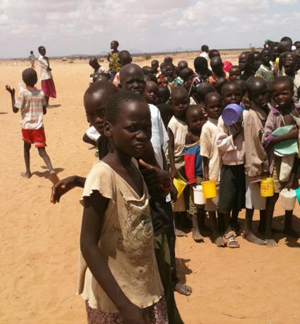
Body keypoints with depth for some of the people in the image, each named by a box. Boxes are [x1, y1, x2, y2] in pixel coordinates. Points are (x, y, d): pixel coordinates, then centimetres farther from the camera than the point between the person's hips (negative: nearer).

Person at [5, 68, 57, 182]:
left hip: (26, 126, -1)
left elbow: (15, 110, -7)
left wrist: (12, 94, 0)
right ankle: (51, 170, -24)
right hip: (39, 126, 1)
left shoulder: (23, 93, -8)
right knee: (42, 150, -2)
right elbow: (44, 111, 7)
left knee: (26, 147, 22)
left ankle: (28, 172, 29)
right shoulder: (41, 93, 3)